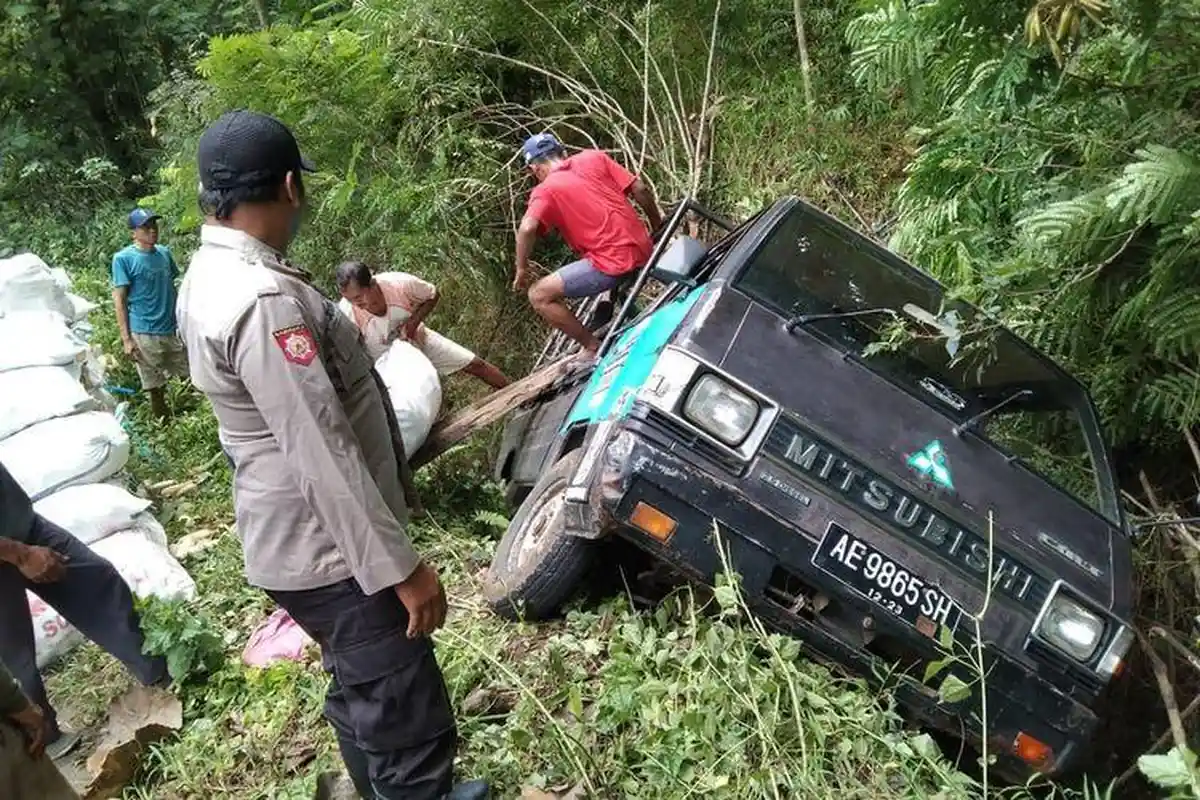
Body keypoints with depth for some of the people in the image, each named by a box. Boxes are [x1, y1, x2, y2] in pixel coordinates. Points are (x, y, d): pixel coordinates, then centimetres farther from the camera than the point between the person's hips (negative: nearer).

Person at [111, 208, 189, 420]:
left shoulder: (164, 252, 8)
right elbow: (119, 300, -6)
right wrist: (126, 339, -11)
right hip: (145, 334, -5)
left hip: (173, 329, 5)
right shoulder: (123, 258, -6)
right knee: (156, 388, 3)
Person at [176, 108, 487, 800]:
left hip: (295, 540, 11)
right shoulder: (261, 301, -27)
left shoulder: (210, 274, 6)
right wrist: (401, 567, -23)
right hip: (330, 553, -11)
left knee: (363, 700, 27)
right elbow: (325, 456, -28)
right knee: (409, 726, 1)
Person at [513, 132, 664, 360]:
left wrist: (521, 269, -4)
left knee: (539, 295, -1)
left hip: (613, 263, -7)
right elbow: (640, 189, 7)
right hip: (643, 250, 7)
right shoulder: (593, 157, 10)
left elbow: (527, 229, -20)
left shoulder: (545, 190, -3)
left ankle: (594, 348, 5)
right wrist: (658, 225, 21)